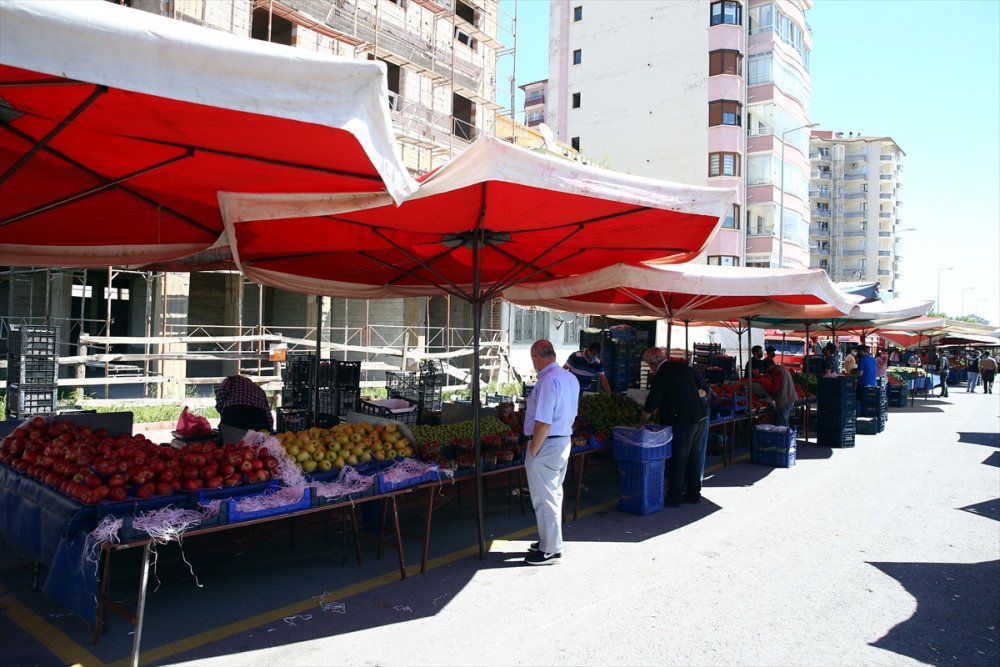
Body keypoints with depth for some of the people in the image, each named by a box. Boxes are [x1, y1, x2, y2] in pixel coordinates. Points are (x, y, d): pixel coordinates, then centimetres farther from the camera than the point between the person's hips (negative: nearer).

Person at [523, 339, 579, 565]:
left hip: (546, 445, -9)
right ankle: (550, 541, 33)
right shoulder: (571, 378, 7)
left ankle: (550, 550, 12)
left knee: (545, 499, 2)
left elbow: (543, 422, -24)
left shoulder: (547, 381, -22)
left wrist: (532, 452, -16)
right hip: (565, 441, 10)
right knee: (554, 494, 20)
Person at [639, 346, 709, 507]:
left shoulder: (660, 377, -13)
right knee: (693, 457, 18)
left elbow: (650, 406, -10)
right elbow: (704, 389, 11)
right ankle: (694, 493, 28)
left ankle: (674, 498, 11)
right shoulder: (683, 366, 7)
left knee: (678, 460, 3)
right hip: (701, 417, 7)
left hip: (683, 421, -7)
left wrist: (641, 424, 3)